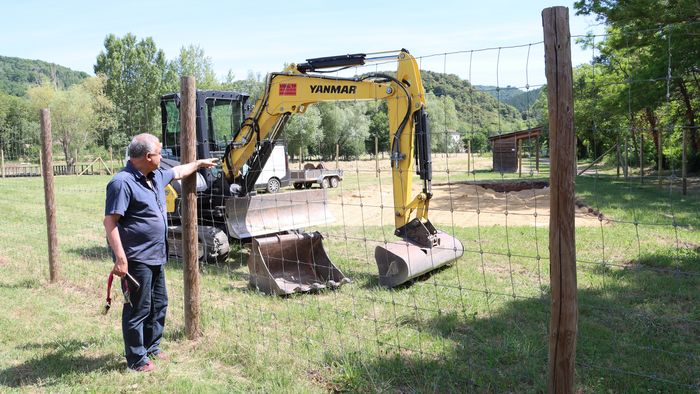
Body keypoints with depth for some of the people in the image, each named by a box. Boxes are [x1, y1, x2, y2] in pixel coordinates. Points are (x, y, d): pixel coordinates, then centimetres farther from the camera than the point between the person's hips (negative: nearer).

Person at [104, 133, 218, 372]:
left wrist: (199, 163, 42)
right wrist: (120, 258, -28)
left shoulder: (156, 177, 10)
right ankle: (136, 359, 16)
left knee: (159, 305, 19)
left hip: (156, 257, 10)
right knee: (139, 309, 2)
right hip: (136, 260, -9)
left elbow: (177, 172, 32)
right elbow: (110, 221, -23)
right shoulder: (123, 182, -19)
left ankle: (152, 347, 36)